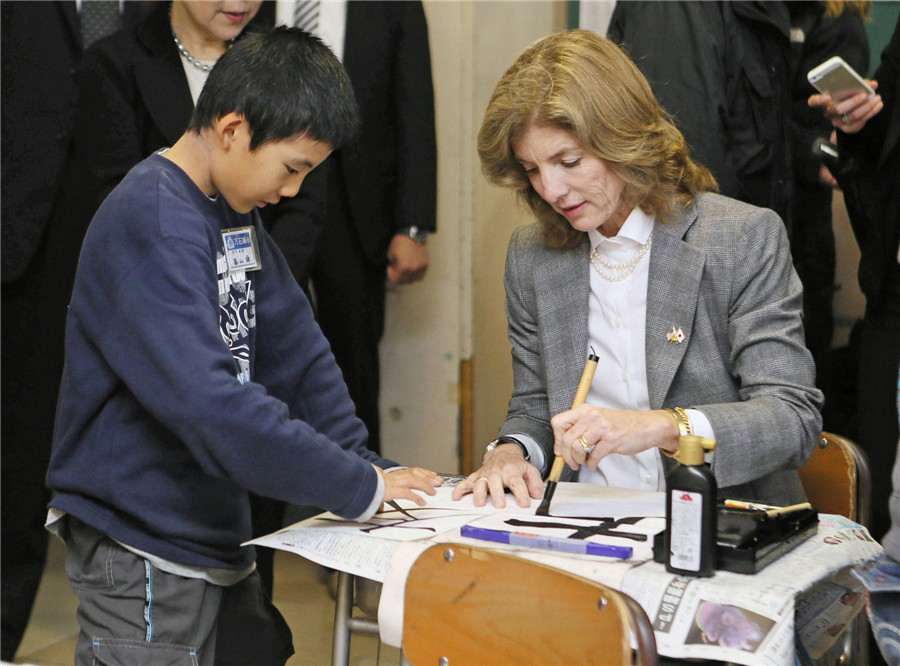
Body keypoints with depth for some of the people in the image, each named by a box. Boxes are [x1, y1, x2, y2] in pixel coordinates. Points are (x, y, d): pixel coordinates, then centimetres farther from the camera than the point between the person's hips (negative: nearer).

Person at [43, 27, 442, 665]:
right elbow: (210, 405, -30)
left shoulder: (237, 212, 9)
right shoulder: (151, 226, -22)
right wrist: (358, 488, -24)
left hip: (216, 537, 9)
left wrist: (368, 462, -2)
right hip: (144, 555, -9)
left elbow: (293, 349, 9)